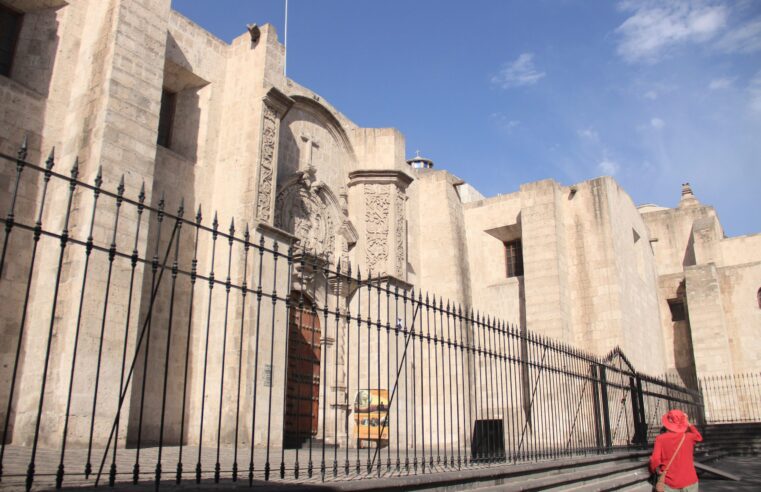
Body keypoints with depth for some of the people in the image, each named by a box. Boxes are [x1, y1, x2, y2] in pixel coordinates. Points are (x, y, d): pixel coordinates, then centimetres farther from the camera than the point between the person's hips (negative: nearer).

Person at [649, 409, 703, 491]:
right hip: (689, 481, 2)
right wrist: (688, 424, 22)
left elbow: (655, 460, -13)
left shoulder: (660, 439, -10)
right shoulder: (688, 437, -3)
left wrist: (655, 470, 7)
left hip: (670, 482, -2)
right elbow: (699, 437, 21)